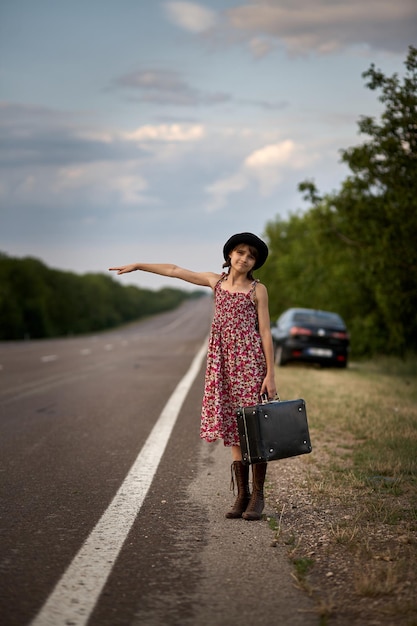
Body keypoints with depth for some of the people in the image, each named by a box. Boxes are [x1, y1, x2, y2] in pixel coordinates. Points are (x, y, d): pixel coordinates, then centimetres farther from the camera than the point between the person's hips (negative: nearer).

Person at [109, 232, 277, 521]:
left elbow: (265, 333, -2)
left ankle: (257, 495, 3)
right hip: (223, 361, 4)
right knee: (233, 428, 4)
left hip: (250, 361, -4)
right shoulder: (215, 281, 12)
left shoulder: (258, 289, 1)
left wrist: (270, 374, -7)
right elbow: (174, 270, 19)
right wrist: (137, 265, 23)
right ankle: (242, 495, 9)